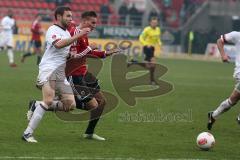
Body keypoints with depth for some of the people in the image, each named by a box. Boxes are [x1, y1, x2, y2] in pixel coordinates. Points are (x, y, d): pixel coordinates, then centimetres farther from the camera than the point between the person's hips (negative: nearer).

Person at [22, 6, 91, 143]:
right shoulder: (53, 30, -5)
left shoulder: (67, 33, 22)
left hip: (61, 73, 8)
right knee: (49, 100, -25)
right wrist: (78, 36, -26)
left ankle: (36, 106, 10)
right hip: (48, 69, -8)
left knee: (70, 105, -4)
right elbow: (58, 44, -26)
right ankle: (28, 133, -20)